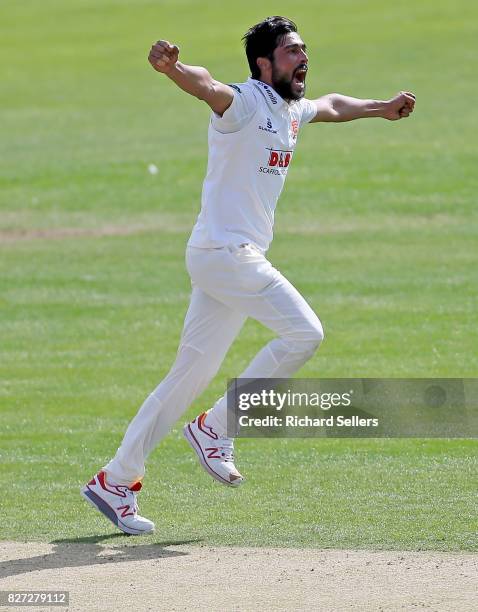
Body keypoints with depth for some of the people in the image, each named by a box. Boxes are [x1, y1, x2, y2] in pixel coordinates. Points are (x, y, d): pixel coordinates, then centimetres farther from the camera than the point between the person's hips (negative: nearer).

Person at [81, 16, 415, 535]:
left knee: (191, 374, 8)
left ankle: (114, 482, 11)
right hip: (223, 252, -9)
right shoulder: (243, 102, -12)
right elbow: (207, 87, -34)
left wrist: (382, 108, 52)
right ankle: (214, 428, -5)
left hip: (243, 259, 9)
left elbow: (331, 107, 39)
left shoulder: (293, 111, 16)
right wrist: (171, 68, -55)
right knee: (304, 332, -15)